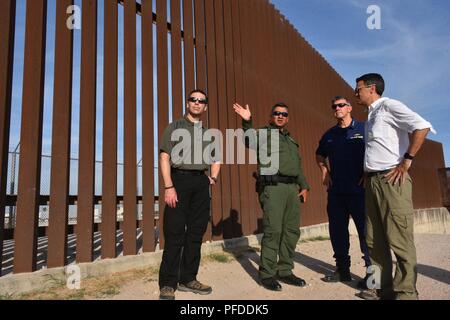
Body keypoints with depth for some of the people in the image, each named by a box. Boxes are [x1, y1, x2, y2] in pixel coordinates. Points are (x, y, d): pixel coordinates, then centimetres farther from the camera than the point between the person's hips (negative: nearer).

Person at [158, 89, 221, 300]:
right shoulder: (175, 127, 5)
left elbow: (215, 160, 27)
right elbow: (164, 158, -4)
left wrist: (214, 177, 7)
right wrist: (169, 187, -14)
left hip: (201, 183, 5)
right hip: (180, 179, -4)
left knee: (196, 233, 7)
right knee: (174, 234, -5)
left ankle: (188, 279, 19)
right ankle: (167, 284, 6)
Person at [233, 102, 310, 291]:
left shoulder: (291, 140, 27)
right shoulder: (263, 133, 5)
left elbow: (298, 167, 29)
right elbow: (249, 141, -17)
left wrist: (304, 186, 18)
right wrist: (247, 122, -33)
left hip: (292, 187, 7)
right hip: (273, 187, -7)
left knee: (291, 231, 8)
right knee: (273, 231, -8)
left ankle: (285, 271, 20)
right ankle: (267, 274, 3)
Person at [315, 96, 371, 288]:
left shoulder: (364, 128, 0)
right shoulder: (329, 135, 13)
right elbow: (320, 155, 27)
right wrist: (325, 173, 13)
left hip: (359, 190, -5)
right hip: (336, 191, 5)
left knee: (366, 230, -2)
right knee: (337, 231, 11)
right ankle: (342, 270, 25)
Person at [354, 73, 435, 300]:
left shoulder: (389, 106, -5)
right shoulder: (371, 116, 22)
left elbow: (422, 126, -19)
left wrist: (406, 161, -18)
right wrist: (367, 174, 14)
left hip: (391, 179, -9)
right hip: (372, 181, 9)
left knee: (399, 239, -5)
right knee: (375, 239, 11)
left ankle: (406, 292, 5)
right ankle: (382, 287, 21)